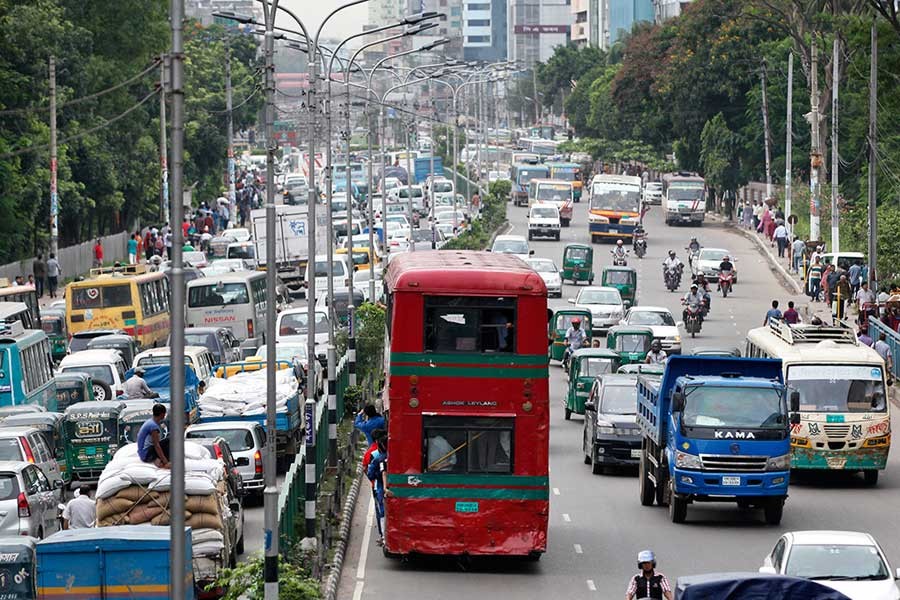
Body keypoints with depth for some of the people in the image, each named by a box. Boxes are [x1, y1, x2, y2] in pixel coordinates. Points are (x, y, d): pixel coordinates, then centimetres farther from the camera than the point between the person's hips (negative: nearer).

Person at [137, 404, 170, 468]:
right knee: (169, 441, -15)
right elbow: (156, 445, -22)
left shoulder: (149, 421, 12)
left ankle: (156, 460, -2)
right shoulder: (154, 425, -18)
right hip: (147, 455, -10)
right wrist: (165, 462, -25)